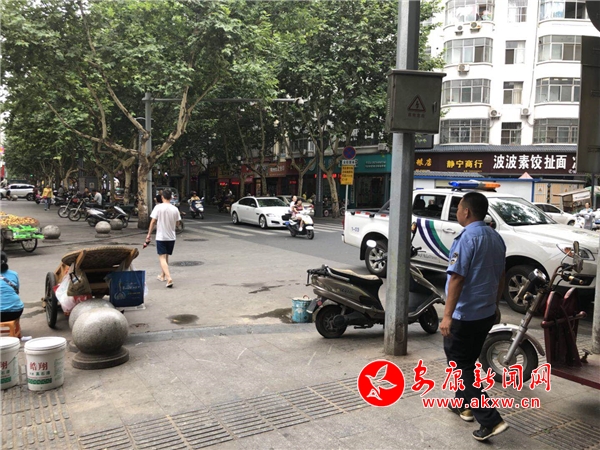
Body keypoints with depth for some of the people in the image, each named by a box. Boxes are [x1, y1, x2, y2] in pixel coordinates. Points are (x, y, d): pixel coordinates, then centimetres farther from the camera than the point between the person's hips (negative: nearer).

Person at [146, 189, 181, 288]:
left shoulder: (158, 207, -10)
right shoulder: (175, 209, -1)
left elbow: (153, 221, -9)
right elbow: (177, 223, 6)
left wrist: (149, 234, 0)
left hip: (161, 236, -4)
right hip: (171, 237, 4)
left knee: (162, 258, -5)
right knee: (166, 257, 20)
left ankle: (169, 278, -20)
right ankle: (162, 275, 35)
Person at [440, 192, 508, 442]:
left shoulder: (467, 239, -19)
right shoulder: (496, 238, 7)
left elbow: (457, 279, -24)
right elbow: (500, 277, 14)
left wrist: (447, 315, -23)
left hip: (465, 315, -8)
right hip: (487, 313, 9)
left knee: (460, 366, 1)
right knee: (469, 361, 23)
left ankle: (491, 420, -4)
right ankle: (464, 405, 34)